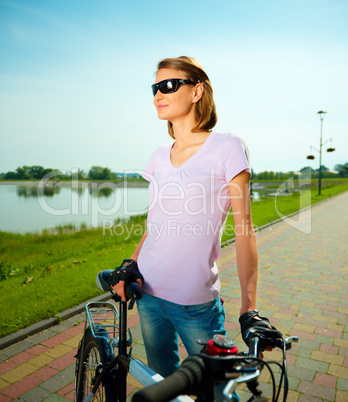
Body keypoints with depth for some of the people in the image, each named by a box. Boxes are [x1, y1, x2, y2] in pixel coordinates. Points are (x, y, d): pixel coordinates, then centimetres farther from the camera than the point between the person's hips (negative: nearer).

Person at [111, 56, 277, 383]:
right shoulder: (160, 155, 5)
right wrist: (131, 263, -4)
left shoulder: (227, 147, -11)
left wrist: (249, 309, -17)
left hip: (196, 305, -5)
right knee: (161, 382, 23)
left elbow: (244, 229, -13)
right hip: (149, 294, 5)